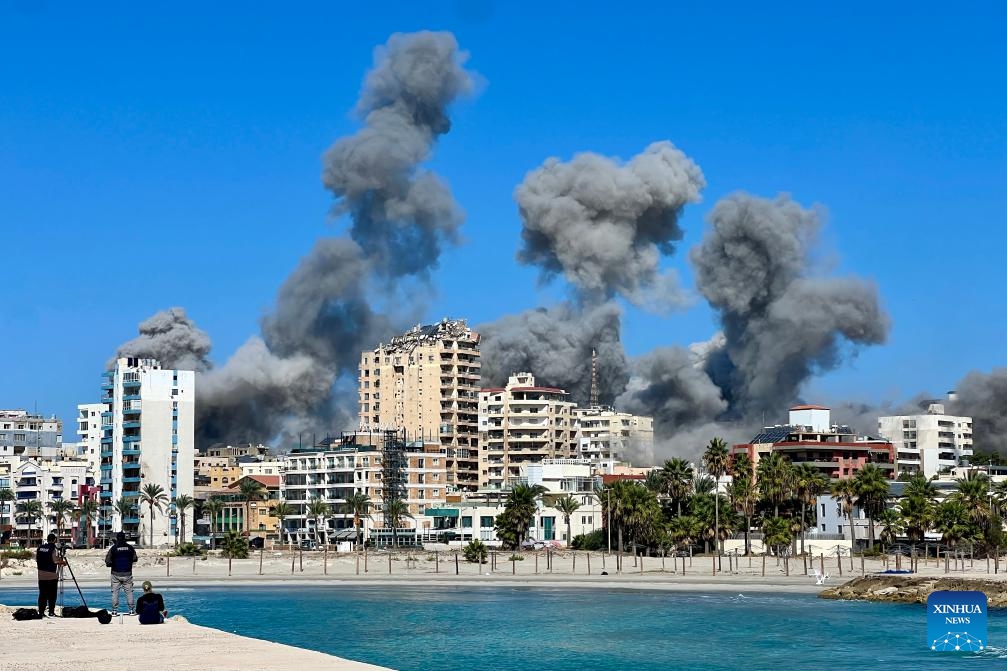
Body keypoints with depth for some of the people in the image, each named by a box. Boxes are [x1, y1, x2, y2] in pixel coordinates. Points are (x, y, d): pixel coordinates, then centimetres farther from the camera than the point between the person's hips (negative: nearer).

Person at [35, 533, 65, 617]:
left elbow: (36, 559, 9)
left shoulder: (40, 547, 6)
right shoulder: (53, 549, -12)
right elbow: (56, 560, -14)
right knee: (52, 595, 2)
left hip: (41, 575, 5)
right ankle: (51, 612, 2)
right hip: (52, 575, -5)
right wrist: (62, 562, 3)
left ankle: (41, 612, 6)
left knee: (42, 594, 7)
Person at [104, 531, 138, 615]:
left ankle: (114, 610, 2)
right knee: (129, 592, 6)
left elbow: (108, 563, -6)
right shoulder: (130, 548, -1)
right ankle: (131, 610, 4)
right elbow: (135, 559, 10)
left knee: (115, 592, 5)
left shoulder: (113, 548, -6)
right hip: (127, 573, 1)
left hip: (116, 574, -1)